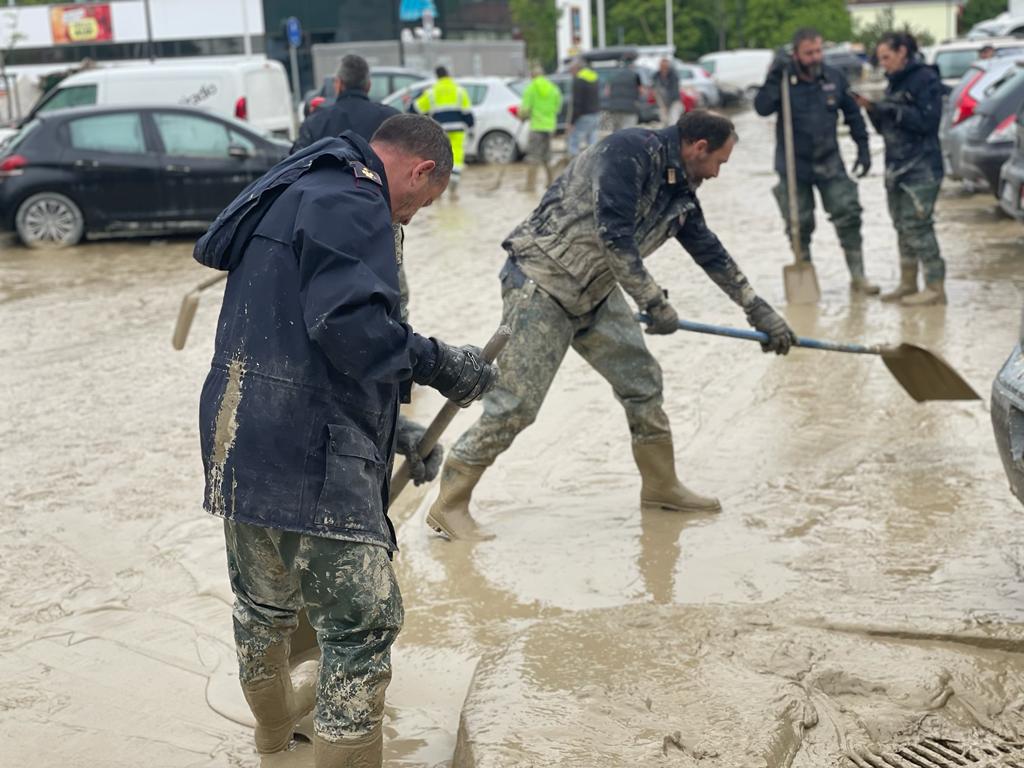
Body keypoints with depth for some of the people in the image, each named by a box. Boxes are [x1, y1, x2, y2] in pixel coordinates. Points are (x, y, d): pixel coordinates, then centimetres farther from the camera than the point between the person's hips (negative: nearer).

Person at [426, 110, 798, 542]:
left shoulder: (680, 190, 10)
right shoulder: (631, 151, -18)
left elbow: (711, 254, 20)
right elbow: (613, 235, -26)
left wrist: (760, 312, 24)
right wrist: (654, 302, -22)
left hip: (595, 293, 9)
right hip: (540, 283, -9)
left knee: (642, 380, 10)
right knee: (516, 402, -11)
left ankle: (661, 486, 27)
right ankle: (449, 504, 0)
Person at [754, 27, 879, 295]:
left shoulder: (834, 78, 2)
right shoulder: (783, 79, -6)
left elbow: (853, 114, 11)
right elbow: (762, 108, -22)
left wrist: (863, 149, 8)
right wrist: (774, 80, -33)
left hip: (829, 163, 2)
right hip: (794, 166, -2)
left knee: (848, 215, -4)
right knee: (799, 224, 4)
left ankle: (858, 277, 6)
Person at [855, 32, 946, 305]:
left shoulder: (926, 79, -8)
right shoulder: (894, 82, 17)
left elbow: (927, 121, -15)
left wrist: (893, 109, -18)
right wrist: (872, 109, 1)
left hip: (920, 167, -8)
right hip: (896, 165, 8)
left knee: (916, 225, -11)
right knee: (902, 226, 10)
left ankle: (935, 287, -8)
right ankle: (908, 284, 17)